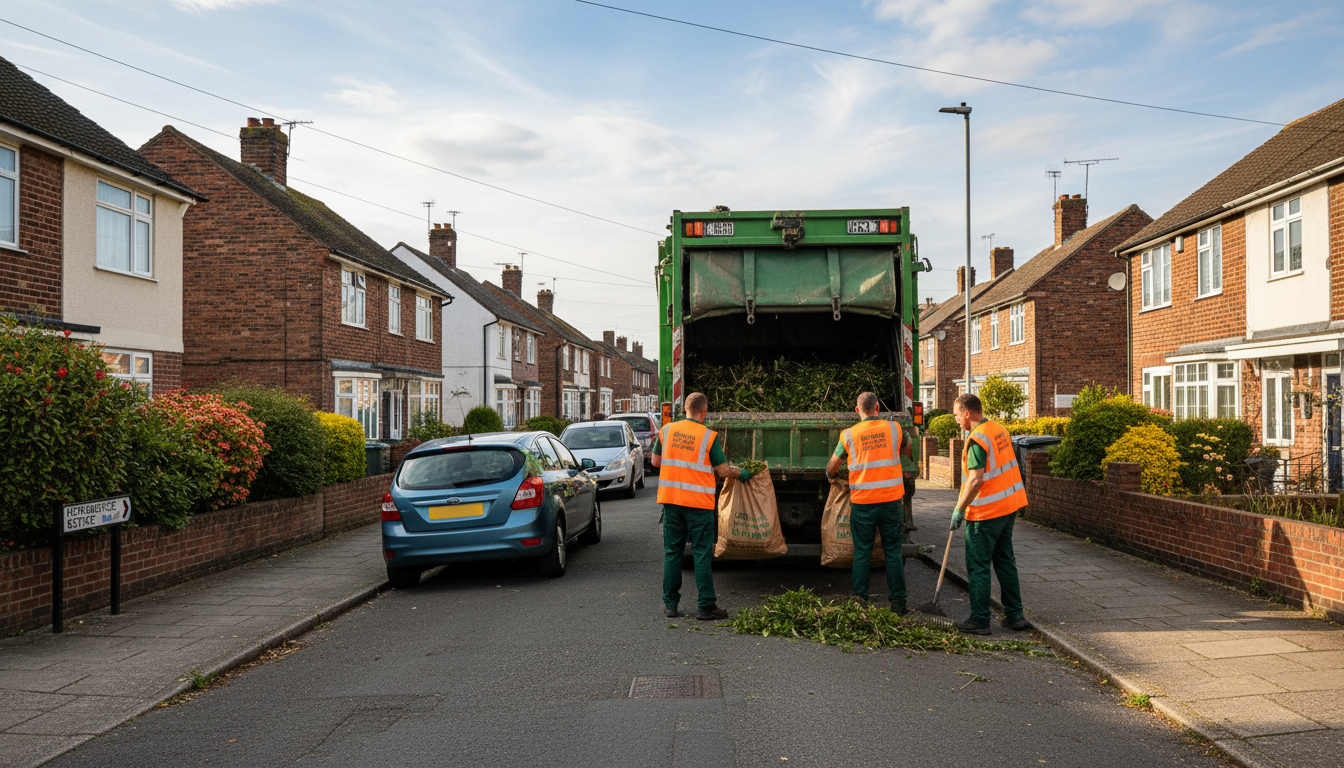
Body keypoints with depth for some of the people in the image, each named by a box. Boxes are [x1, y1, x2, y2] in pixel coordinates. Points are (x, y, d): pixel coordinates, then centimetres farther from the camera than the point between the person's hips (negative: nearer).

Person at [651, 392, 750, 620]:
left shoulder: (667, 430, 3)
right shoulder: (709, 436, -7)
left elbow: (656, 461, 12)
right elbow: (722, 470, -3)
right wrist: (741, 473, 15)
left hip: (671, 499, 4)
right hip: (698, 502, -4)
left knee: (672, 551, 12)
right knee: (702, 554, 3)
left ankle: (670, 604, 16)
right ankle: (705, 606, 6)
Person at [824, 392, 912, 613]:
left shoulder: (849, 435, -1)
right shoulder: (894, 428, 2)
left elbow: (831, 468, 8)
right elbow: (908, 448, 23)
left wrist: (831, 476, 31)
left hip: (862, 503, -1)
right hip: (892, 500, 1)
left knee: (861, 553, 8)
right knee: (893, 552, 9)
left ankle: (859, 601, 9)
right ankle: (898, 601, 11)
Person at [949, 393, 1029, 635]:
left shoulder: (977, 439, -18)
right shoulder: (1000, 431, 10)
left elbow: (975, 480, -24)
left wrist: (959, 509, -17)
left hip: (986, 511, -9)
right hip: (1009, 505, 9)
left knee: (978, 565, -1)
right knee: (1004, 560, 16)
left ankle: (979, 620, 4)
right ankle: (1015, 615, 20)